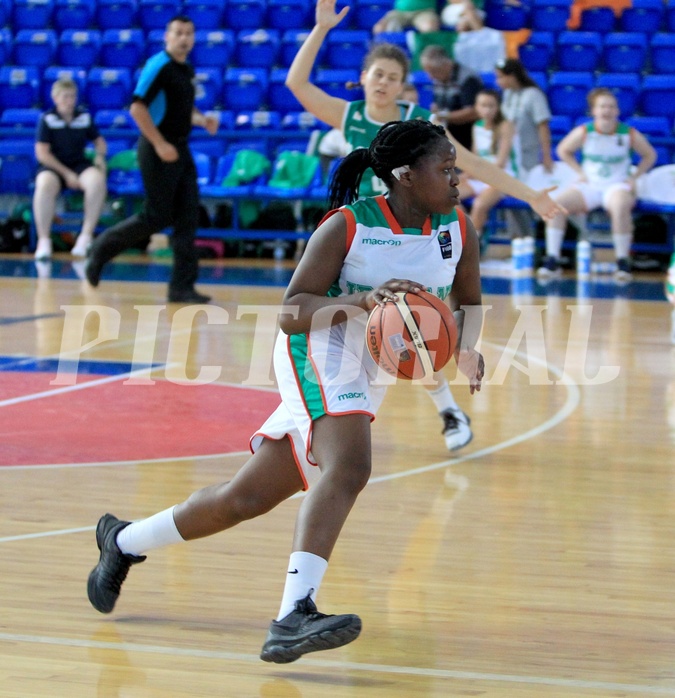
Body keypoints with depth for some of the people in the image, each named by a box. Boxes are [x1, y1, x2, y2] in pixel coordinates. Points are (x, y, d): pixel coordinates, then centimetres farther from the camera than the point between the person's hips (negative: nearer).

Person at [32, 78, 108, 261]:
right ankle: (43, 240, -30)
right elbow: (42, 153, -7)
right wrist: (67, 175, -14)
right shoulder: (47, 119, -3)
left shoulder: (85, 117, 6)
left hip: (79, 164, 3)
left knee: (97, 180, -31)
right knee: (45, 184, -38)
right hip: (52, 167, -3)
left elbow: (99, 142, 21)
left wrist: (100, 156, -3)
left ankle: (86, 235, -22)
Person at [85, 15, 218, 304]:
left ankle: (182, 286, 4)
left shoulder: (187, 71, 13)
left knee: (187, 217, 2)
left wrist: (202, 120, 7)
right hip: (158, 150, -8)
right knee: (156, 217, -5)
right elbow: (137, 108, -20)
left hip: (180, 150, 8)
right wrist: (160, 144, -22)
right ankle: (101, 249, 14)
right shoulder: (159, 66, -13)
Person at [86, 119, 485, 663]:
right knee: (348, 467, -34)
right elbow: (290, 312, -16)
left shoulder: (459, 232, -1)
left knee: (248, 498, 10)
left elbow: (469, 304, 14)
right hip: (319, 351, -6)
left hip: (368, 377, 6)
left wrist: (466, 346, -8)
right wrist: (362, 300, -33)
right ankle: (294, 616, -41)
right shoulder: (346, 227, -16)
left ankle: (125, 542, 31)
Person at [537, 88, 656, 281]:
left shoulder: (630, 134, -3)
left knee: (620, 206, -38)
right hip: (589, 185, 2)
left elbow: (649, 156, 12)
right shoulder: (583, 132, -2)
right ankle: (552, 260, -19)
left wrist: (633, 177, 1)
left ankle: (623, 261, -26)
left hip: (617, 185, -2)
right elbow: (563, 150, 14)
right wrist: (581, 172, 4)